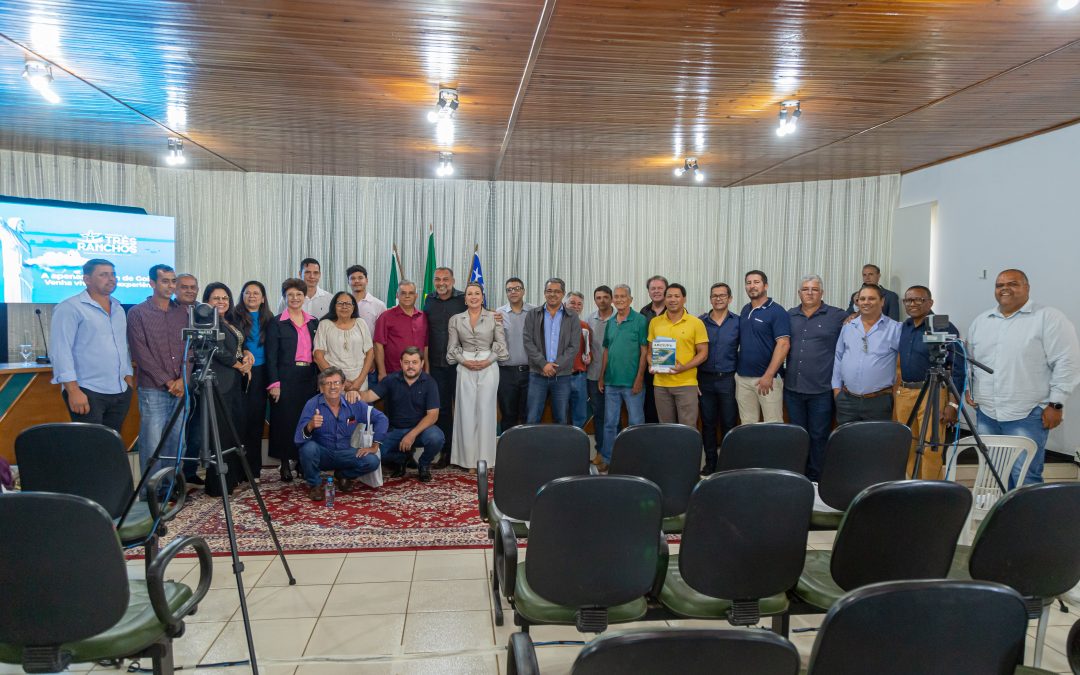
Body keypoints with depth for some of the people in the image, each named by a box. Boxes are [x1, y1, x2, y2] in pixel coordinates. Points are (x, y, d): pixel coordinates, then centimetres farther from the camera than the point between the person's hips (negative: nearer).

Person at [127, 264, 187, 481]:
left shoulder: (182, 313, 12)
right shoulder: (137, 313, -1)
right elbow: (140, 353, -7)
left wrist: (183, 379, -5)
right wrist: (167, 381, -10)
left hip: (180, 389, 4)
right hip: (153, 390, -4)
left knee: (177, 442, 7)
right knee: (152, 444, -3)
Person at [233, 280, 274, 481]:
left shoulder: (268, 319, 12)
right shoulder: (235, 316, 3)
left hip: (260, 374, 3)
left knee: (257, 420, 5)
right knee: (240, 420, -7)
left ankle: (254, 469, 12)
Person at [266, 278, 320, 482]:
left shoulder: (313, 322, 13)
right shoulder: (276, 324, 0)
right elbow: (271, 356, -4)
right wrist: (274, 383, -12)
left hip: (309, 378, 4)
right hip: (286, 378, -4)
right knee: (285, 419, -1)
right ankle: (285, 463, 8)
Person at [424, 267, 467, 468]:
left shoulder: (464, 299, -2)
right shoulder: (429, 302, 9)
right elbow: (425, 334, 13)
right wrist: (426, 363, 9)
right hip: (437, 364, 3)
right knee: (442, 408, 9)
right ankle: (446, 452, 18)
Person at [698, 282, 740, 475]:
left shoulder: (738, 322, 1)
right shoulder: (700, 322, 4)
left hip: (728, 379, -1)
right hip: (705, 379, 2)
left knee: (729, 424, 4)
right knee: (708, 423, 9)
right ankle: (710, 462, 20)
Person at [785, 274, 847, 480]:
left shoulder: (837, 316, -1)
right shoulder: (789, 316, 10)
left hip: (821, 390, -4)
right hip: (793, 387, 4)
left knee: (819, 436, 4)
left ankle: (816, 477, 16)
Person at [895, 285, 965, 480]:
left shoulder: (944, 328, -7)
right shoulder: (903, 327, 12)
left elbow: (958, 369, -10)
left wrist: (953, 403, -14)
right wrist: (895, 395, 14)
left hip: (932, 394, -6)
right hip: (903, 393, 6)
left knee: (930, 451, -8)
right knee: (909, 450, 9)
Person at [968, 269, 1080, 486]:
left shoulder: (1049, 318, -5)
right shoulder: (980, 321, 13)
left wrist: (1056, 403, -12)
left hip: (1027, 415, -6)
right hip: (986, 414, 6)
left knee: (1025, 477, -7)